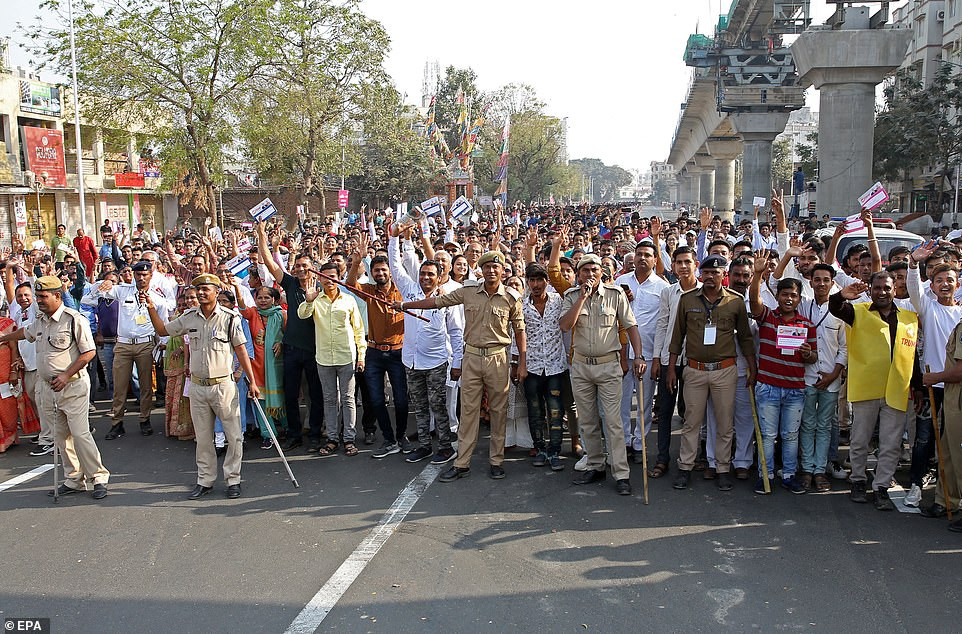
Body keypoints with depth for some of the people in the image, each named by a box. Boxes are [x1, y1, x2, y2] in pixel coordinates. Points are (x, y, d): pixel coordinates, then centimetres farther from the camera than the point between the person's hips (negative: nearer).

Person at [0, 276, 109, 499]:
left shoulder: (74, 320, -12)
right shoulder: (40, 321, 11)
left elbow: (89, 352, -14)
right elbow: (25, 332, 35)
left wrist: (66, 375, -18)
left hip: (73, 386, -7)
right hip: (49, 387, 7)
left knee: (80, 433, -11)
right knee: (61, 436, 9)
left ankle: (98, 478, -2)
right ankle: (74, 480, 18)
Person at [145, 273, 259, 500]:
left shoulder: (229, 318, -7)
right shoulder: (189, 317, 5)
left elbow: (241, 350, -5)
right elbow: (163, 330, 19)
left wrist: (252, 381, -6)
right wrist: (151, 308, 4)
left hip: (223, 385, -4)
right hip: (197, 386, 4)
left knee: (234, 436, 0)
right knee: (203, 437, 12)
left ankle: (233, 480, 13)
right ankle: (205, 481, 23)